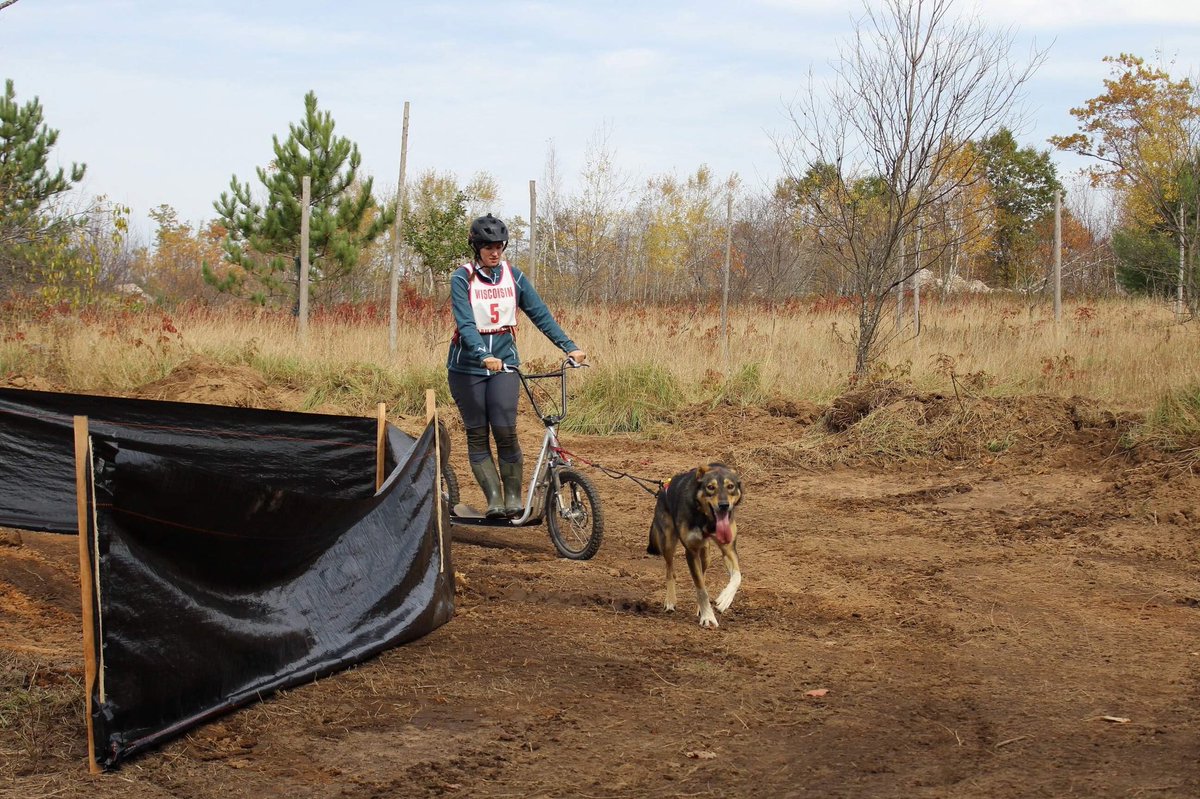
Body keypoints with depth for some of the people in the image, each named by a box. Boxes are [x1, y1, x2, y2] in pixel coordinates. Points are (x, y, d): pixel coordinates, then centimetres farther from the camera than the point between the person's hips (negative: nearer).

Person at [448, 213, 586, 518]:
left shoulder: (513, 276, 3)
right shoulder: (462, 279, -8)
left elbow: (539, 314, 2)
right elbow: (465, 324, -19)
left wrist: (569, 346, -9)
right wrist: (484, 356, -36)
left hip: (505, 361, 2)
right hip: (468, 365, -1)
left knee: (505, 431, -10)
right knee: (477, 435, -1)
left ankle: (513, 495, 3)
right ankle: (494, 499, 0)